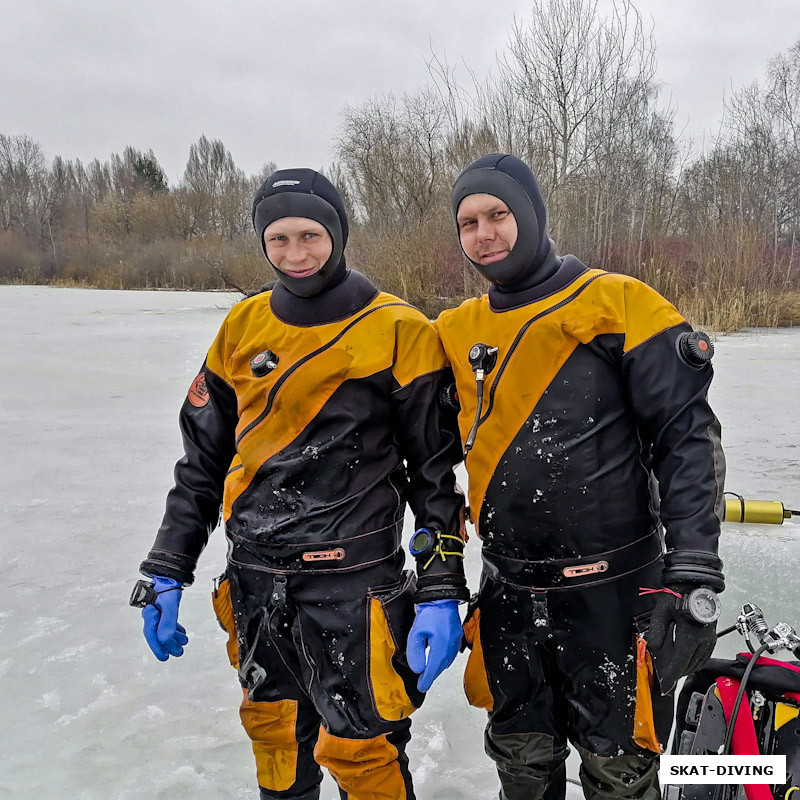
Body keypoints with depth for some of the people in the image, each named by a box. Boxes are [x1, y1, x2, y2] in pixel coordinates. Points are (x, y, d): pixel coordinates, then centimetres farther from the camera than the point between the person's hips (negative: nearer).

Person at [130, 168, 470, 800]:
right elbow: (203, 459, 11)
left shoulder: (399, 332, -8)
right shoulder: (243, 328, 6)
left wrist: (442, 590, -10)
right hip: (254, 580, 5)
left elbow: (436, 469, -6)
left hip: (351, 582, -4)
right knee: (273, 732, 19)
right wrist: (166, 573, 10)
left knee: (357, 748, 0)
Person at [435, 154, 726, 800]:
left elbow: (689, 438, -10)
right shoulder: (456, 332, 6)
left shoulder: (620, 305, -8)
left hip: (609, 593, -4)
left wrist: (695, 578, -16)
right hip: (506, 595, 5)